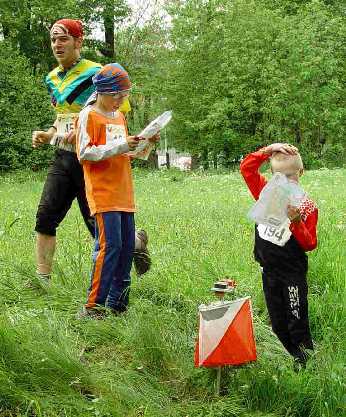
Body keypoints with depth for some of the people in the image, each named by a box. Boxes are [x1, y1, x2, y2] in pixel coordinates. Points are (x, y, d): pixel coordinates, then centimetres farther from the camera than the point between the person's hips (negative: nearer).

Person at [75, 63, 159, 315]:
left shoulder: (119, 116, 20)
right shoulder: (89, 116, -4)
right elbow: (84, 153, -13)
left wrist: (145, 144, 8)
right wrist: (120, 146, -19)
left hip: (124, 194, 8)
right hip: (103, 194, -8)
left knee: (127, 246, 6)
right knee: (110, 245, -13)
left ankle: (116, 302, 15)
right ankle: (93, 306, -7)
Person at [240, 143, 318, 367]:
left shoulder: (307, 206, -12)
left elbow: (309, 244, -13)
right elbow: (246, 167, -1)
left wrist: (296, 222, -29)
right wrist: (268, 150, -11)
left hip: (293, 274, -5)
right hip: (269, 271, 5)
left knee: (297, 325, 1)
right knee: (278, 326, 15)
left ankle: (306, 365, 12)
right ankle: (292, 358, 29)